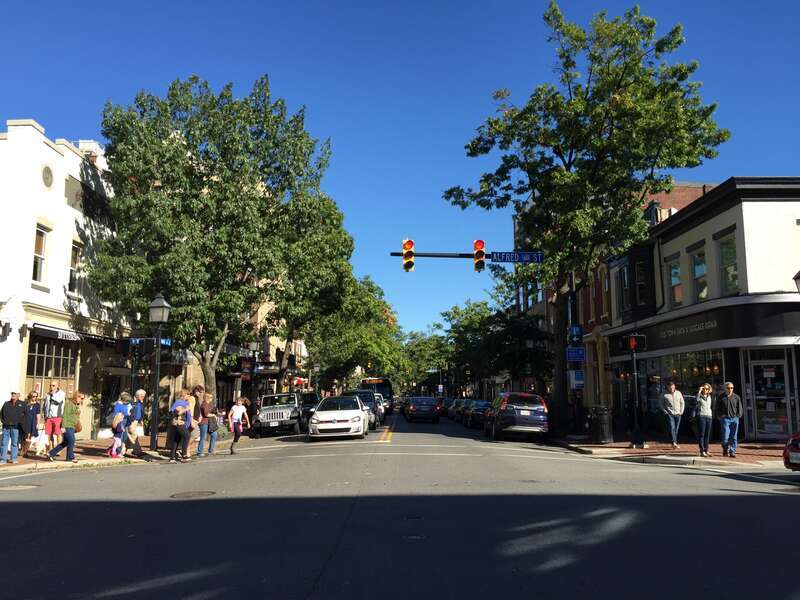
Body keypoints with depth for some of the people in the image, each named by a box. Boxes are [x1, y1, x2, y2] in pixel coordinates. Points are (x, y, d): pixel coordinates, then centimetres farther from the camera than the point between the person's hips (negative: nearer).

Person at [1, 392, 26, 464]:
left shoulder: (21, 404, 5)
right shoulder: (6, 404, 12)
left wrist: (20, 422, -3)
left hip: (15, 427, -2)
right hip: (6, 427, 2)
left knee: (15, 443, 4)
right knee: (4, 443, 2)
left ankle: (13, 459, 11)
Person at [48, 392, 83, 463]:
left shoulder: (77, 405, 17)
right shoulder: (69, 404, -11)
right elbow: (65, 416, -17)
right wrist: (63, 427, -21)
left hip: (72, 427, 9)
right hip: (68, 427, -9)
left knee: (65, 442, 12)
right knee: (71, 441, -5)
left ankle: (51, 454, 22)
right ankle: (70, 457, 7)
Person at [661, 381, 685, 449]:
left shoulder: (678, 393, 6)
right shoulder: (664, 395, -3)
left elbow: (682, 403, 14)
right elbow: (662, 404, 6)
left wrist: (681, 411, 5)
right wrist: (665, 412, -4)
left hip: (678, 414, 3)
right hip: (670, 414, -3)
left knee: (676, 429, 7)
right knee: (672, 428, -15)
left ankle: (675, 443, 17)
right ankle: (674, 443, -24)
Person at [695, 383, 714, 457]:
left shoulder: (709, 397, 15)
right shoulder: (699, 396, -3)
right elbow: (696, 401, -23)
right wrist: (699, 391, -25)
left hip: (709, 416, 5)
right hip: (701, 416, -5)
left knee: (707, 434, 6)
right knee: (701, 434, -5)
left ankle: (706, 450, 12)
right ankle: (702, 451, -5)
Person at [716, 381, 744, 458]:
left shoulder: (736, 397, 9)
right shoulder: (721, 397, 5)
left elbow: (740, 408, 13)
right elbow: (718, 408, 10)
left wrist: (738, 415, 1)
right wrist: (720, 416, 0)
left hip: (734, 419, 2)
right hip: (725, 419, -2)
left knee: (733, 437, 2)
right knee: (725, 437, -9)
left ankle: (732, 452, 9)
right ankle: (725, 449, 14)